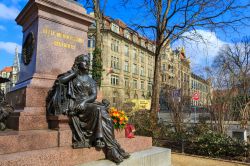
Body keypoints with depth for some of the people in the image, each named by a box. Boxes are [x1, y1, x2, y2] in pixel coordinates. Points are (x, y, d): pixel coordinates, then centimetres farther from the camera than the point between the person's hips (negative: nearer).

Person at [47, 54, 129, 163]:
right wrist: (75, 71, -2)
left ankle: (111, 150, -25)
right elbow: (60, 80, -14)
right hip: (75, 104, -4)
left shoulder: (91, 80, 18)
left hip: (88, 104, 4)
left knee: (102, 112, -26)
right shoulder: (71, 76, 8)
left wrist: (84, 101, -16)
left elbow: (94, 95, 5)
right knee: (97, 109, -32)